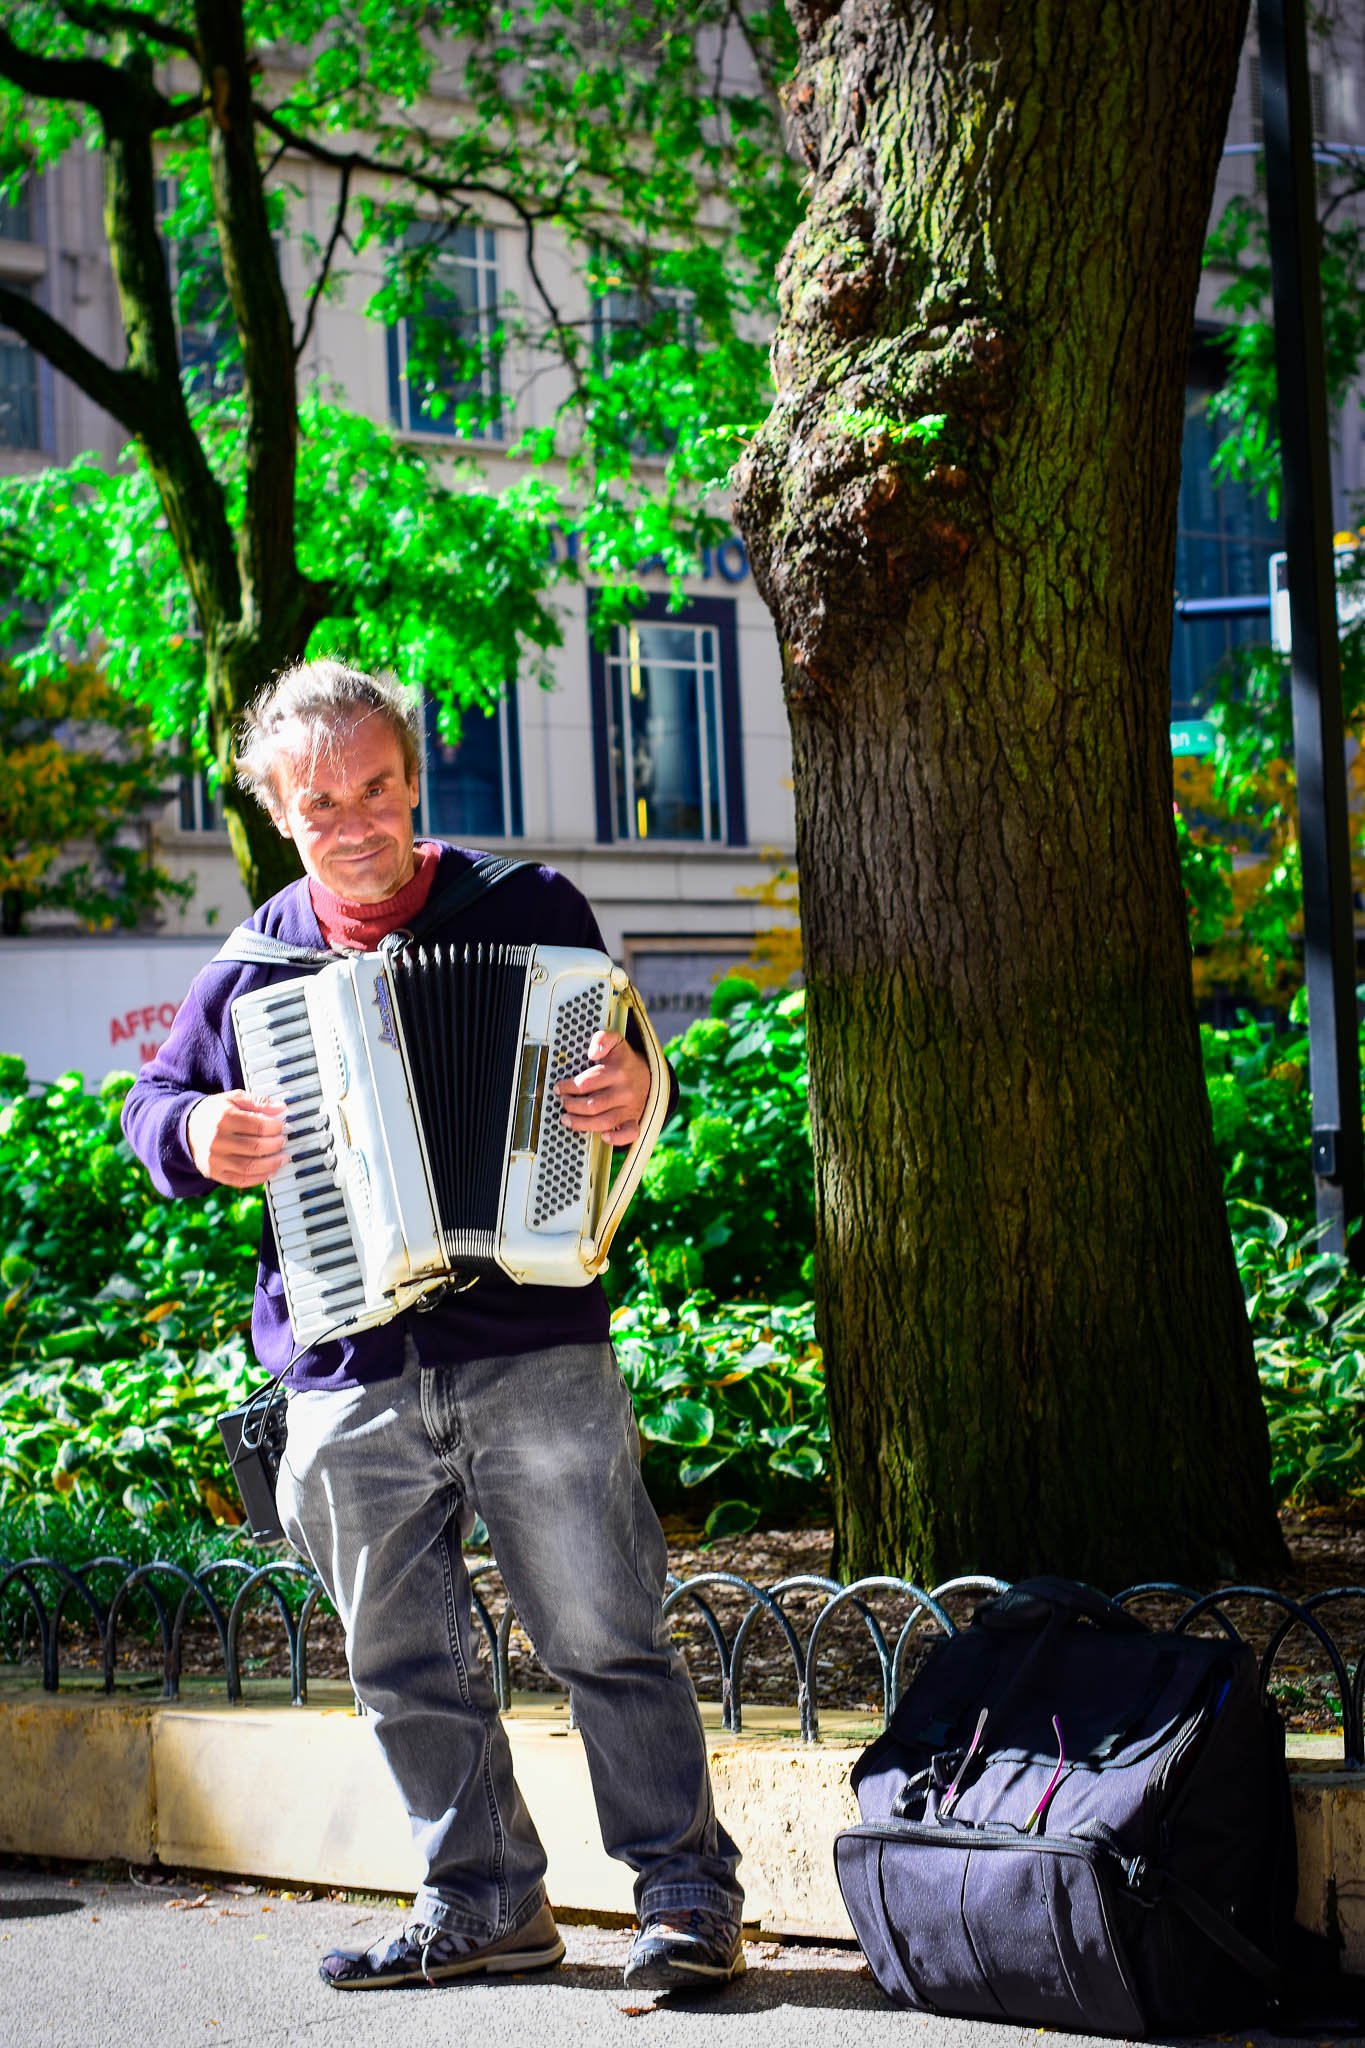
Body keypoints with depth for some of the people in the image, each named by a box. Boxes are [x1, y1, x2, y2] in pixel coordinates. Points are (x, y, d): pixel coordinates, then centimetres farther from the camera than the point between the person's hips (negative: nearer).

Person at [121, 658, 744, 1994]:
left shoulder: (529, 911, 3)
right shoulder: (252, 965, 9)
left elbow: (619, 1064, 7)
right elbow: (152, 1104, 20)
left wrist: (629, 1094, -17)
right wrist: (194, 1137, -3)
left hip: (534, 1352, -3)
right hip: (347, 1381, 3)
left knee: (606, 1637, -2)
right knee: (405, 1669, 9)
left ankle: (688, 1894, 6)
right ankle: (485, 1905, 22)